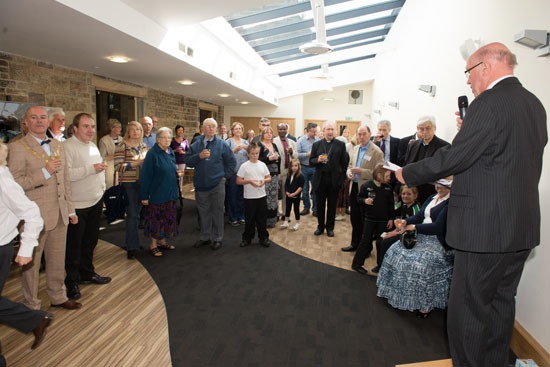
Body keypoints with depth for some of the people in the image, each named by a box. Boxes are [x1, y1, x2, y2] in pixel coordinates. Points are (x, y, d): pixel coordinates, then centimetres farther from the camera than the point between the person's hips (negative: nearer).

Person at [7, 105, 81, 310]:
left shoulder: (58, 145, 11)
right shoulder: (18, 147, -8)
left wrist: (71, 209, 13)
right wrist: (45, 172, -22)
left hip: (60, 214, 5)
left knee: (57, 260, 15)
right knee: (32, 262, 11)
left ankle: (58, 297, 32)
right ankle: (32, 306, 27)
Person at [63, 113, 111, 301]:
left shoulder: (93, 146, 11)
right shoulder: (67, 146, -15)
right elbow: (66, 174, -27)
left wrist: (101, 189, 16)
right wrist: (91, 169, -26)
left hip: (95, 201, 8)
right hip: (77, 205, -8)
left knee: (90, 241, 19)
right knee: (74, 245, 6)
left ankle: (87, 273, 35)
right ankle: (72, 281, 22)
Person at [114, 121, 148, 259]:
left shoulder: (143, 146, 10)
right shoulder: (122, 146, -8)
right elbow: (118, 166, -15)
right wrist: (135, 163, -21)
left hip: (141, 183, 6)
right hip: (128, 184, -6)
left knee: (136, 213, 15)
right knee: (132, 214, -5)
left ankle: (131, 241, 31)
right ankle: (131, 248, 5)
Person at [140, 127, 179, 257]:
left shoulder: (171, 152, 7)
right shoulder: (152, 153, -14)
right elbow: (145, 176, -16)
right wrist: (144, 195, -17)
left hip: (170, 193, 7)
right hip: (157, 193, -7)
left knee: (167, 218, 15)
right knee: (156, 219, 5)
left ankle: (162, 241, 30)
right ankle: (153, 245, 19)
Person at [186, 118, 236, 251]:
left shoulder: (222, 144, 0)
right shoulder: (195, 145, 5)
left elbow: (231, 161, 4)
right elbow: (188, 161, 1)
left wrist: (225, 176, 0)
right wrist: (199, 156, -15)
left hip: (217, 184, -2)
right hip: (201, 184, 3)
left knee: (217, 212, 5)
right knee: (203, 212, 12)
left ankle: (217, 239, 17)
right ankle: (205, 237, 27)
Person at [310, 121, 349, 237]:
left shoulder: (341, 145, 1)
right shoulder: (316, 144, 5)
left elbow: (345, 162, 0)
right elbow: (310, 161, 4)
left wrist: (342, 177, -6)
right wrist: (318, 160, -17)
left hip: (334, 179, -1)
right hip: (320, 179, 1)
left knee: (332, 205, 9)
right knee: (320, 204, 10)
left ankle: (330, 227, 24)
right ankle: (320, 226, 26)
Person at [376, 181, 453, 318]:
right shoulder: (432, 198, 10)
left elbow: (439, 227, -21)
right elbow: (419, 216, 11)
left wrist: (413, 227, -15)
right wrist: (405, 222, -8)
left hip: (437, 243, -9)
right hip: (421, 238, 9)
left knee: (422, 265, -25)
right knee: (396, 251, 4)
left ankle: (426, 305, -4)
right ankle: (397, 292, 19)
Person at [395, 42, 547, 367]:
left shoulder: (489, 103, -15)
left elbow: (455, 157, -19)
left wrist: (408, 174, -7)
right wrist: (470, 130, 11)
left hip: (486, 227, -10)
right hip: (523, 227, 10)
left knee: (467, 310, 3)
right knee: (500, 304, 21)